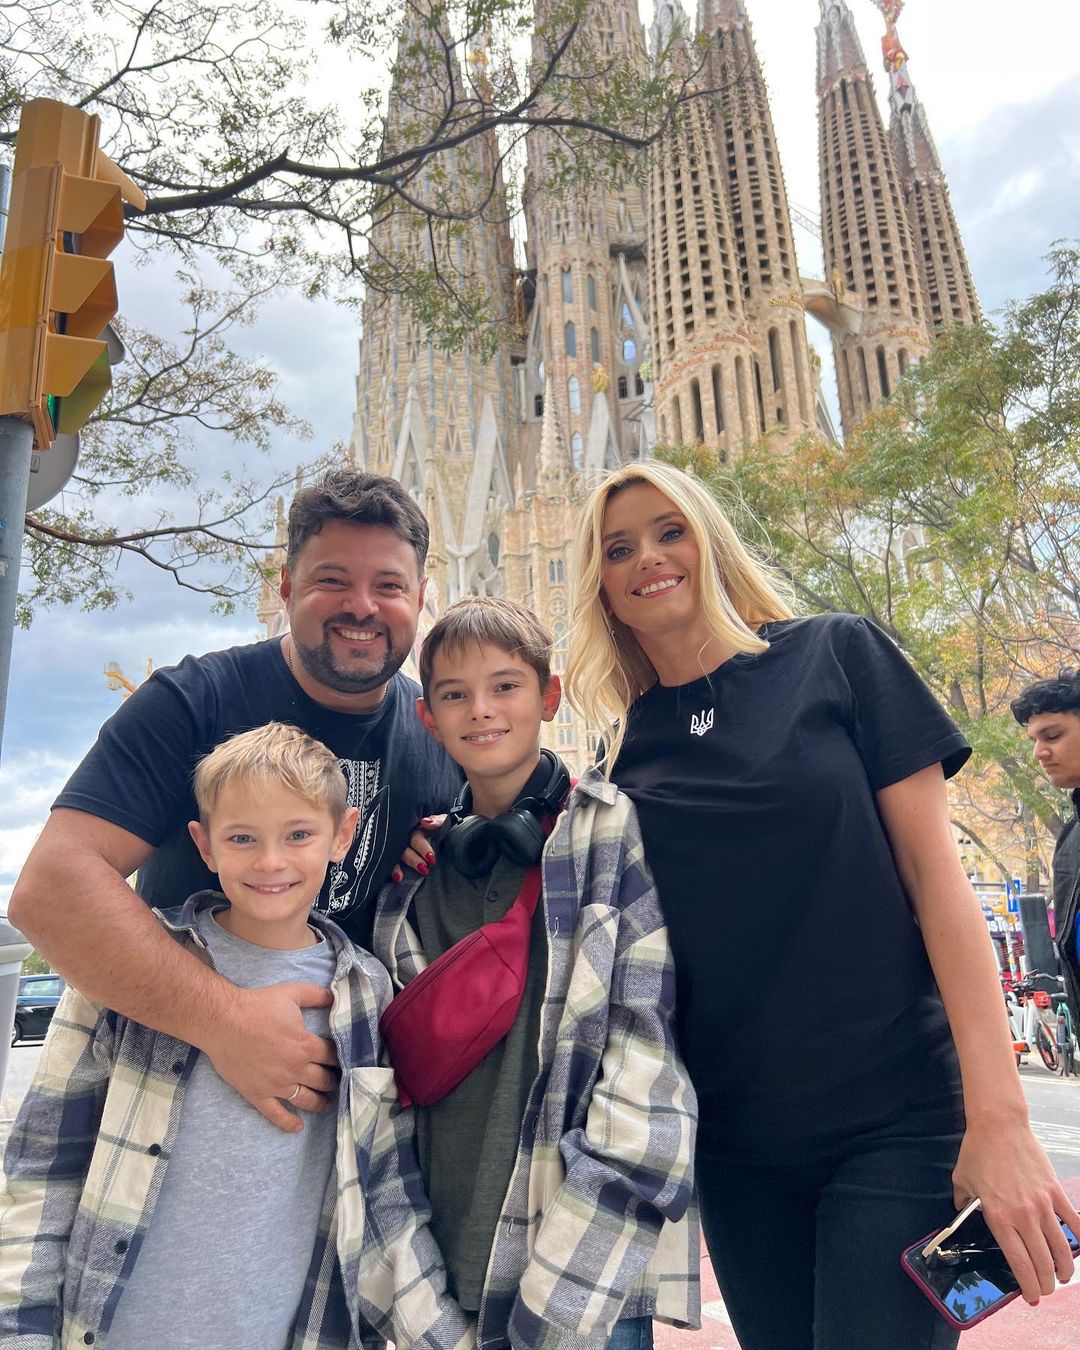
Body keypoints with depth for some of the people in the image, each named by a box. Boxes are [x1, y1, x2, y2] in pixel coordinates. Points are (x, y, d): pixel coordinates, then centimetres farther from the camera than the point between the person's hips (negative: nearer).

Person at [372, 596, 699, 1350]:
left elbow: (643, 1040, -13)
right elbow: (406, 1059, 14)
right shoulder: (420, 869, 6)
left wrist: (575, 1272, -17)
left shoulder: (610, 829, -8)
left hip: (591, 1266, -4)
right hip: (452, 1255, 4)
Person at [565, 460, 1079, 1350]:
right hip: (733, 1139, 4)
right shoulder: (626, 749, 4)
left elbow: (936, 872, -8)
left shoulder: (836, 657, -5)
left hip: (892, 1117, -3)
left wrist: (997, 1116, -13)